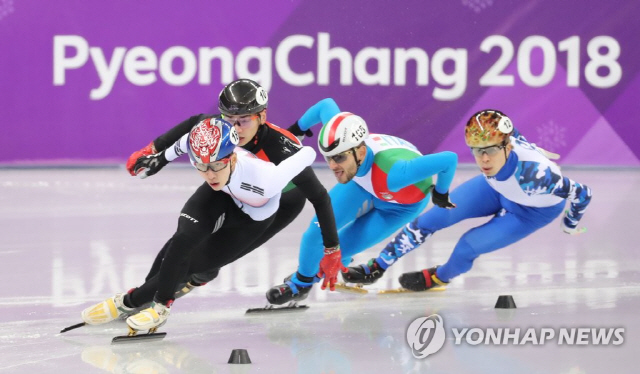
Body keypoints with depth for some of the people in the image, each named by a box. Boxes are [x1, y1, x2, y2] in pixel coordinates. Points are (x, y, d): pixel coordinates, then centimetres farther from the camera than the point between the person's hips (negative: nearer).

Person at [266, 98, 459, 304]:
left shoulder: (393, 172, -49)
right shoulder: (341, 140, -34)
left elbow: (449, 159, -45)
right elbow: (327, 105, -13)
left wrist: (440, 192, -23)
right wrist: (298, 127, 4)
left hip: (402, 204, -4)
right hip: (363, 184, 4)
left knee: (342, 245, -8)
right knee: (320, 228, -5)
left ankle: (339, 264, 30)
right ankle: (301, 282, 25)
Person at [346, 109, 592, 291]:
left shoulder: (535, 174, -46)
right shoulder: (490, 142, -31)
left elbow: (582, 194, -32)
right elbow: (507, 131, -6)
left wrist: (570, 225, -11)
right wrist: (532, 149, 13)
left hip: (533, 211, -5)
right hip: (498, 189, 5)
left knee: (468, 247, -14)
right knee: (433, 218, -2)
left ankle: (439, 278, 21)